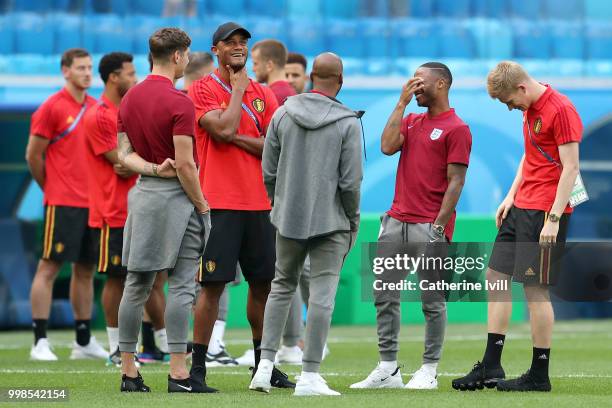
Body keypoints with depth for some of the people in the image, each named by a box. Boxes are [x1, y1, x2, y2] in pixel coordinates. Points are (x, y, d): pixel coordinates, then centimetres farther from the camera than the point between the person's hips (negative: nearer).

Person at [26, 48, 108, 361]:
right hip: (63, 205, -7)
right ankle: (40, 342, -5)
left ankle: (84, 342, 17)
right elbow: (33, 155, -4)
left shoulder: (97, 108, 12)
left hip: (93, 203, 7)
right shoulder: (52, 108, -7)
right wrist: (52, 189, 3)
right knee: (49, 267, -6)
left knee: (85, 270, 10)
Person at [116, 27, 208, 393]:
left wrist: (152, 168, -5)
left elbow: (125, 153, 8)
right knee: (181, 286, -5)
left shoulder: (129, 99, 9)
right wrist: (202, 205, -7)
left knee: (136, 286, 8)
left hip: (142, 194, 7)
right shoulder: (179, 103, -14)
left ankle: (129, 372, 11)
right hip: (177, 196, -7)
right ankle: (179, 374, -8)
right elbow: (185, 164, -16)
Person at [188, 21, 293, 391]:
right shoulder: (202, 90, -1)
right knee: (213, 284, -7)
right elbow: (223, 129, -17)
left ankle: (264, 365, 19)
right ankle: (197, 367, -3)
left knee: (264, 283, 9)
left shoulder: (264, 95, 13)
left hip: (260, 204, 5)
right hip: (220, 204, -5)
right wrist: (239, 87, -5)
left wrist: (238, 138, -9)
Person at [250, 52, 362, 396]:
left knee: (282, 287, 17)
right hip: (330, 221, -4)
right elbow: (351, 181, -9)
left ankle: (266, 364, 8)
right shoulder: (348, 123, -9)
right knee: (322, 294, -2)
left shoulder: (283, 115, 1)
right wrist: (353, 221, 4)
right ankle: (310, 375, -4)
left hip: (288, 217, 4)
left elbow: (269, 172, 5)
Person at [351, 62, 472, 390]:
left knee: (432, 301, -1)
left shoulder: (456, 129, -4)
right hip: (396, 221, 7)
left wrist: (439, 227, -16)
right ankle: (388, 369, 10)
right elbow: (387, 147, 1)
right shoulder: (411, 121, 18)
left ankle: (429, 371, 5)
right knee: (384, 296, 5)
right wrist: (402, 103, 4)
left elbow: (455, 182, -9)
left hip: (429, 226, -7)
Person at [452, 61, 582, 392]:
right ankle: (490, 368, 15)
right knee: (496, 278, 10)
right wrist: (512, 195, 14)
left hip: (545, 212, -10)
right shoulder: (530, 109, 13)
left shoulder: (561, 110, -16)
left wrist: (553, 218, -21)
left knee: (535, 288, -6)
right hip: (521, 206, 10)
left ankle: (539, 376, 2)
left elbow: (571, 168, -18)